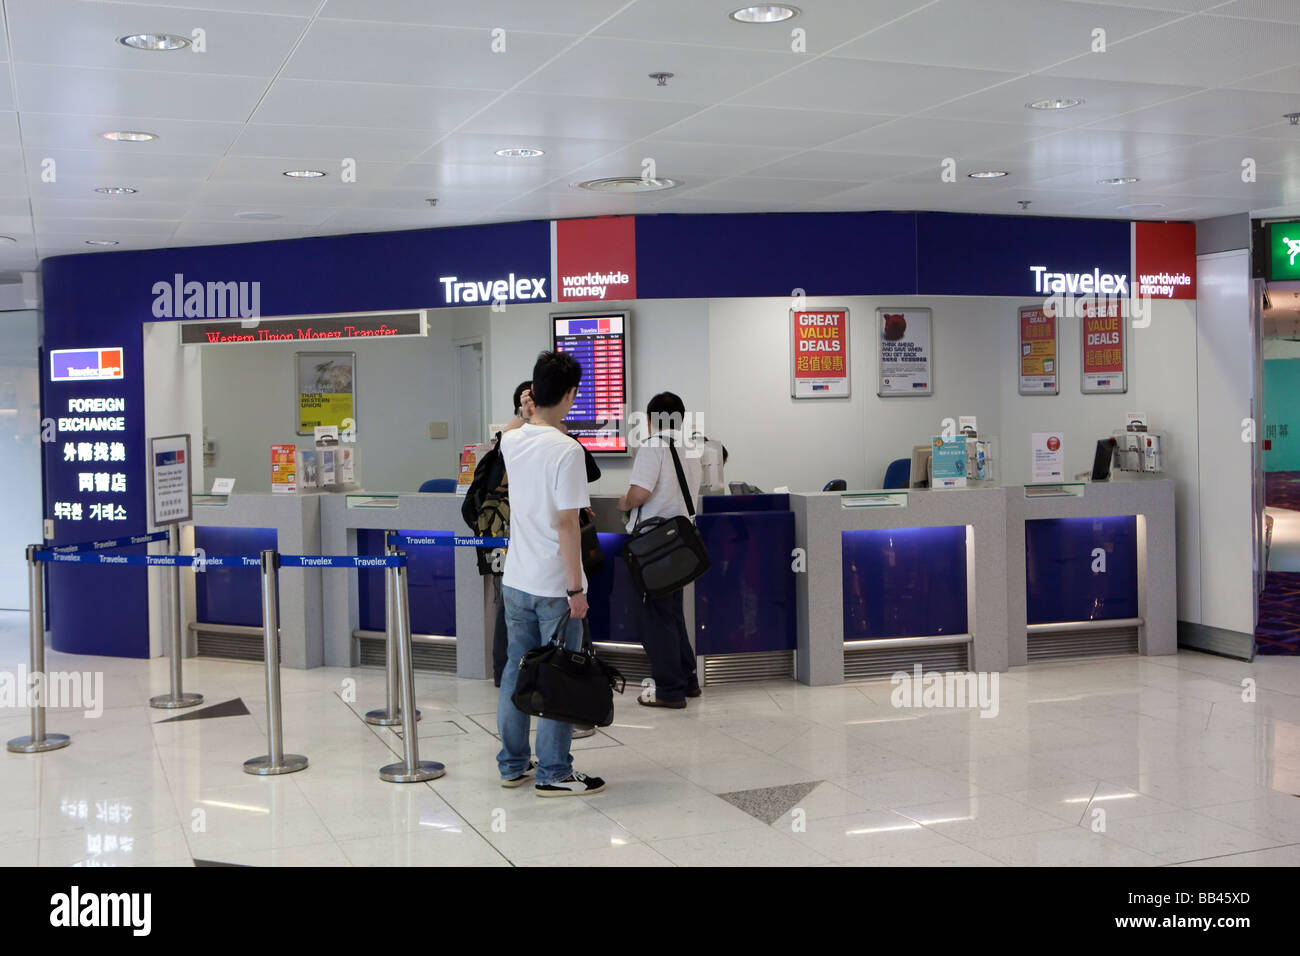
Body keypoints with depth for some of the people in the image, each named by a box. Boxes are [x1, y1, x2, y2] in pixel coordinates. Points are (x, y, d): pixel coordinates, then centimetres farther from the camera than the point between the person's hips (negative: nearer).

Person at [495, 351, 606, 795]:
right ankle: (553, 773, 10)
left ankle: (513, 764, 24)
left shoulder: (512, 440, 2)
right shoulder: (566, 450, -19)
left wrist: (529, 407, 46)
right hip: (554, 586, -7)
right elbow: (566, 525, -21)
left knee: (515, 671, 15)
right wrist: (577, 589, -16)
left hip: (515, 581, 7)